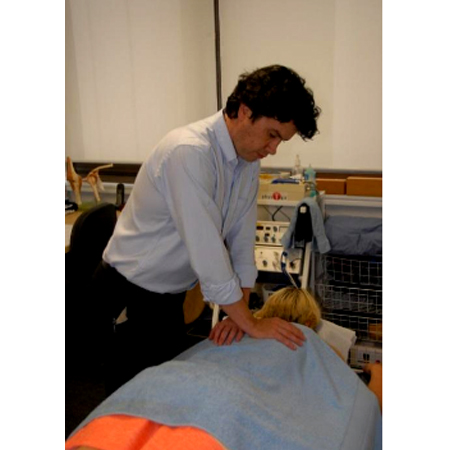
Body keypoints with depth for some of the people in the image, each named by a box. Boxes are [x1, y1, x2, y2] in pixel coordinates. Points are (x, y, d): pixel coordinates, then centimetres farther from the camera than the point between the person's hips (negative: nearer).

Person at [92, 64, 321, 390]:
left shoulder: (250, 159, -2)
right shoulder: (190, 152, -29)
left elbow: (242, 242, -1)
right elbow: (207, 252, -30)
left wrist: (240, 310, -10)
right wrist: (252, 323, -22)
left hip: (172, 295, 8)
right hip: (129, 295, -7)